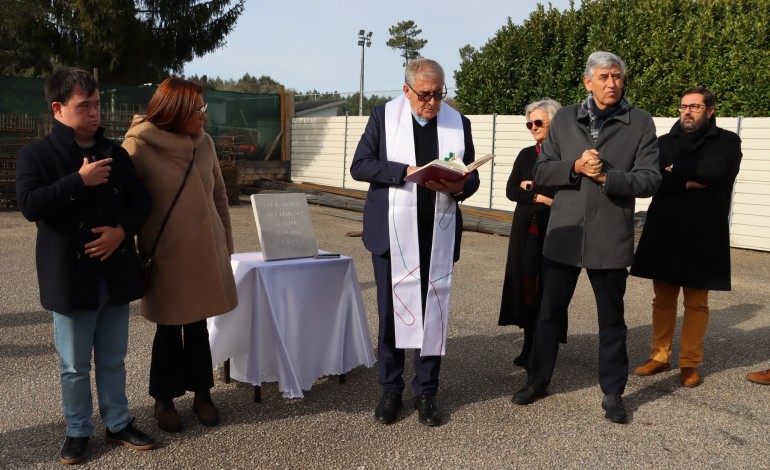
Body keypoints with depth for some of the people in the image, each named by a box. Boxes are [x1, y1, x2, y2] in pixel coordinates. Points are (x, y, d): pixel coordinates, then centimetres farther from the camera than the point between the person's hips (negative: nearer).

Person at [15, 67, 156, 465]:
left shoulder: (115, 153, 7)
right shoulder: (36, 154, -5)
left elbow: (141, 200, 8)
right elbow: (29, 204, -18)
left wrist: (122, 230, -10)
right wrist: (80, 181, -22)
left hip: (116, 274, 4)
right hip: (71, 278, -3)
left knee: (113, 360, 16)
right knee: (74, 365, 10)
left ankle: (118, 424, 30)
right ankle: (78, 431, 27)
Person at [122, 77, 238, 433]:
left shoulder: (204, 143, 4)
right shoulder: (139, 147, -11)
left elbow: (219, 196, 12)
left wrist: (226, 244, 13)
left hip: (206, 254, 4)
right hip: (167, 257, -4)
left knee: (198, 324, 13)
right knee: (169, 328, 8)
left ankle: (201, 394, 28)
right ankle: (164, 400, 26)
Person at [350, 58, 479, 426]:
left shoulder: (458, 122, 6)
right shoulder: (384, 116, 1)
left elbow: (471, 177, 9)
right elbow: (359, 166, -5)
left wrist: (459, 187, -15)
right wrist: (406, 171, -19)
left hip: (438, 233, 2)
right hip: (392, 230, -1)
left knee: (434, 310, 5)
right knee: (391, 310, 6)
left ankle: (426, 391, 19)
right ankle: (391, 388, 21)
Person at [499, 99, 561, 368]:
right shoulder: (526, 155, 14)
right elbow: (511, 190, 6)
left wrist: (531, 187, -6)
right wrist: (541, 197, -8)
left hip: (553, 229, -5)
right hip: (525, 227, 5)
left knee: (548, 285, -4)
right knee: (525, 282, 3)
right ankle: (529, 344, 11)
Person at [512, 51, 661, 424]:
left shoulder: (640, 123, -1)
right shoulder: (564, 119, 5)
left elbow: (650, 179, -6)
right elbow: (542, 171, 2)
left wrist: (606, 176, -20)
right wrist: (576, 166, -16)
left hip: (610, 239, -2)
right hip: (563, 235, 2)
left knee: (611, 320, 11)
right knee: (550, 313, 13)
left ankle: (613, 393, 26)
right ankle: (538, 381, 29)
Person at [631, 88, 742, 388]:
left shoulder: (727, 142, 4)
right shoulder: (664, 143, 11)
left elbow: (713, 171, -17)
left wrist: (676, 170, -6)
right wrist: (689, 182, -17)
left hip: (702, 234, -3)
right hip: (664, 232, 3)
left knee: (696, 303, 4)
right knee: (663, 300, 10)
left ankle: (690, 363, 14)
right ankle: (659, 357, 20)